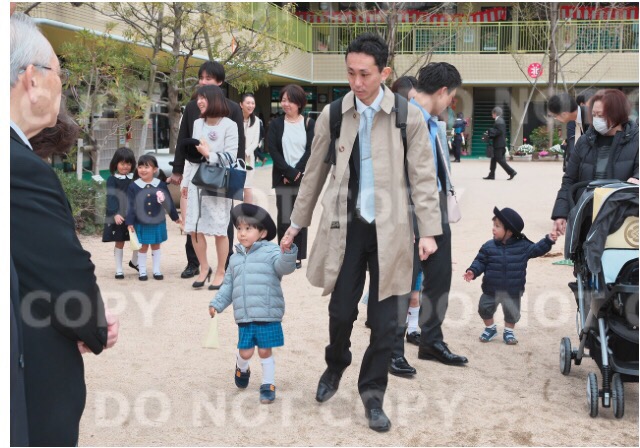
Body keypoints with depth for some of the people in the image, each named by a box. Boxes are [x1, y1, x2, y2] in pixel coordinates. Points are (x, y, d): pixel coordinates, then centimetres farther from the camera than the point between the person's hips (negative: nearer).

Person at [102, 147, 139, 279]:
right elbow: (111, 198, -8)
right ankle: (119, 270, 13)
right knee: (119, 242, 3)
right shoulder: (112, 180, -2)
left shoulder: (135, 179, 6)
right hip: (118, 217, -3)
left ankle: (134, 261, 35)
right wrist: (115, 214, -19)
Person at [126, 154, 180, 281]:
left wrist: (175, 216, 13)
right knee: (143, 247, 8)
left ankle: (157, 270, 23)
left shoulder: (161, 185, -5)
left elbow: (168, 202, 5)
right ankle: (142, 271, 18)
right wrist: (130, 222, -13)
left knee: (156, 246, 13)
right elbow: (130, 206, -9)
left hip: (158, 222, 1)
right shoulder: (133, 186, -9)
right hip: (141, 223, -1)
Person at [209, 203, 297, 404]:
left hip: (268, 315, -4)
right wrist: (217, 303, 11)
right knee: (245, 352, 5)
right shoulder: (235, 258, 14)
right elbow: (228, 285, 20)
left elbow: (285, 267, -21)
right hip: (244, 317, 4)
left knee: (265, 351, 3)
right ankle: (242, 369, 38)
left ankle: (268, 385, 20)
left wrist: (288, 252, -39)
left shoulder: (270, 251, -3)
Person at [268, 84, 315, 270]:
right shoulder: (276, 124, 5)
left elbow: (310, 150, -2)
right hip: (282, 178, 0)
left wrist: (297, 171, -12)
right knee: (284, 218, -5)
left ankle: (298, 256, 8)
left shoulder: (309, 124, 5)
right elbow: (273, 150, -3)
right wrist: (288, 172, -13)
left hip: (303, 178, 0)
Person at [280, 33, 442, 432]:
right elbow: (315, 173, 10)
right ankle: (335, 367, 37)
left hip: (390, 230, -1)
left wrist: (429, 230, -11)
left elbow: (423, 177, -3)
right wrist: (297, 223, 13)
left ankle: (373, 393, 22)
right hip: (346, 226, 1)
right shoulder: (332, 115, 2)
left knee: (385, 320, 3)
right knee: (341, 310, 6)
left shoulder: (409, 117, -4)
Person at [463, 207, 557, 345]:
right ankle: (490, 328, 33)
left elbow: (537, 249, 0)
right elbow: (480, 261, -6)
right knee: (484, 308, 9)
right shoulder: (489, 246, -9)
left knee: (512, 313, 10)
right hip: (491, 290, 1)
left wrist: (548, 240, -12)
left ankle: (509, 332, 33)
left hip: (513, 292, -1)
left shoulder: (522, 246, -8)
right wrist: (472, 271, -22)